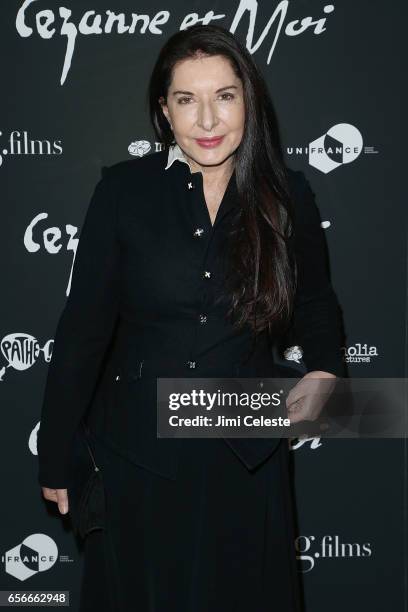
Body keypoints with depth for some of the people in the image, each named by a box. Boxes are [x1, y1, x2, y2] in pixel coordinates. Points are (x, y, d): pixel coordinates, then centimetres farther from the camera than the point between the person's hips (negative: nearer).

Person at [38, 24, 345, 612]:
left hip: (247, 455, 2)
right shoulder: (124, 190, -10)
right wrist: (57, 458, -4)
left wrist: (324, 367, -8)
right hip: (139, 448, -1)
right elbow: (83, 327, -7)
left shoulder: (288, 197, -5)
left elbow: (314, 303, 12)